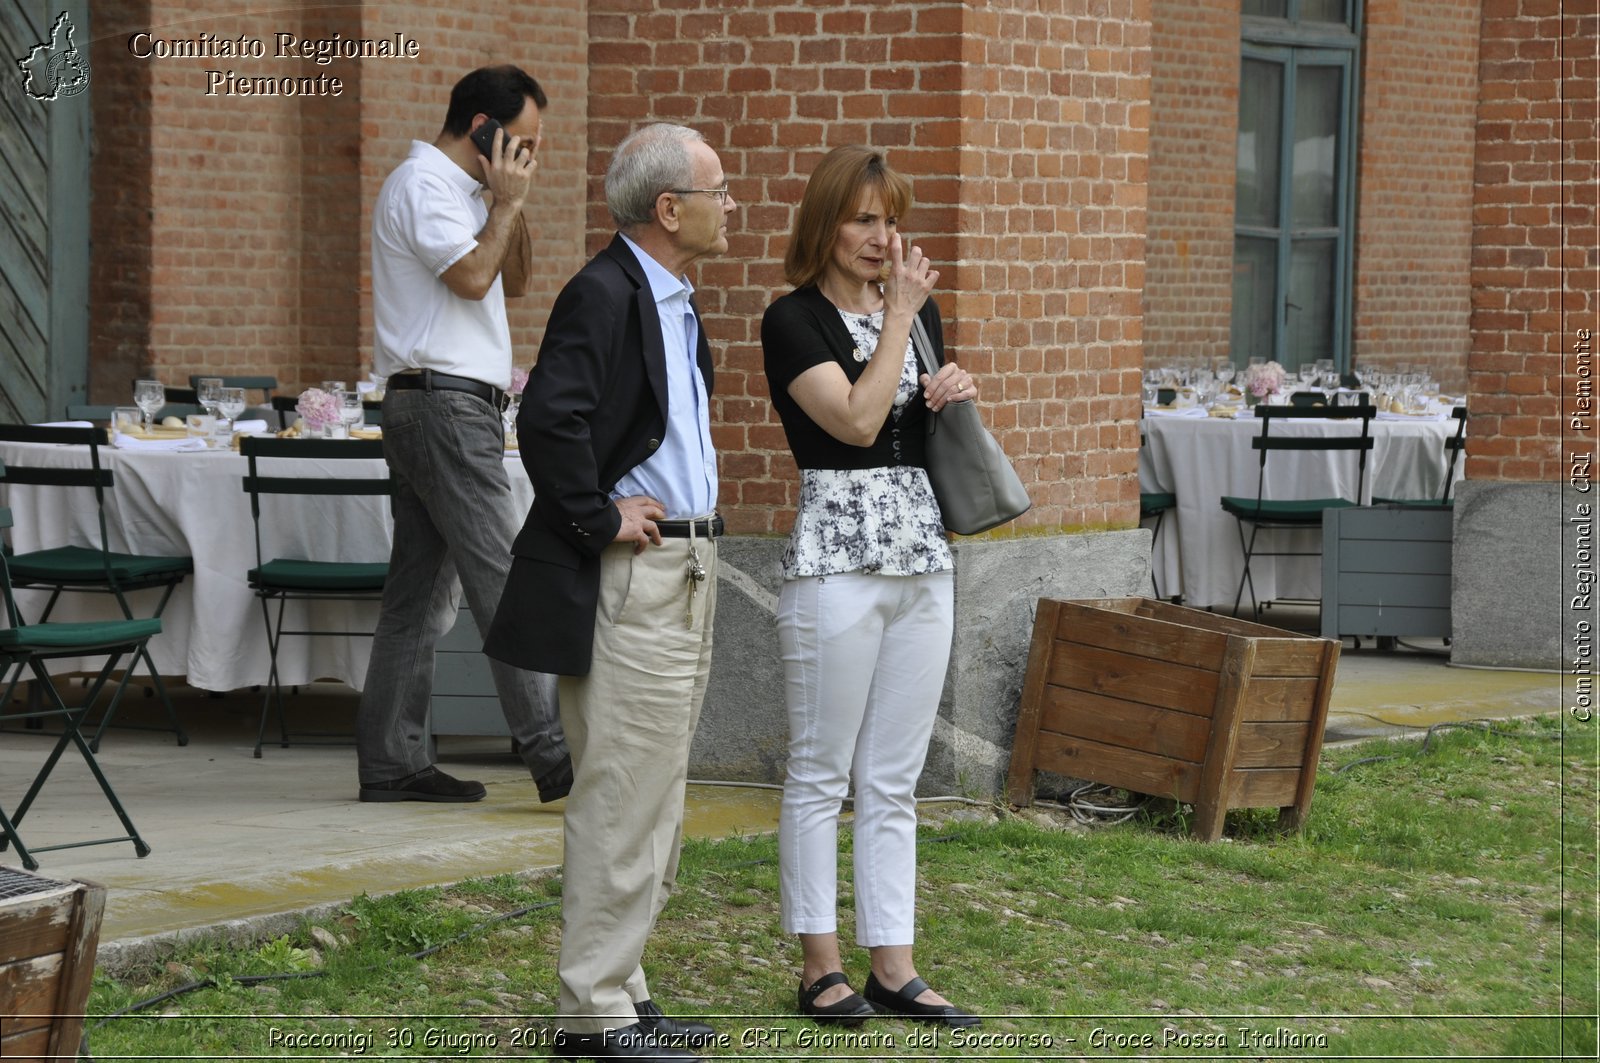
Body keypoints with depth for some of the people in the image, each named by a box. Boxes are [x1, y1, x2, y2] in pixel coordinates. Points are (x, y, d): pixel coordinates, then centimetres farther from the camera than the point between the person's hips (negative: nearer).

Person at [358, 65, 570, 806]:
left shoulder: (456, 190, 21)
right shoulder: (423, 184, -10)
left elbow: (510, 283, 23)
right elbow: (472, 277, -21)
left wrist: (512, 204, 10)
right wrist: (505, 202, -9)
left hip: (438, 410, 11)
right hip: (444, 404, -11)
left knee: (421, 592, 8)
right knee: (503, 582, -11)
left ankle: (391, 763, 9)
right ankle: (551, 756, -11)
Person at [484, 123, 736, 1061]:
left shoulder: (675, 300, 15)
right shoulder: (605, 294, -16)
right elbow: (550, 419, -28)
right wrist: (600, 518, -19)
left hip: (685, 569, 10)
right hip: (632, 576, -10)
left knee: (652, 798, 14)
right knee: (623, 797, -7)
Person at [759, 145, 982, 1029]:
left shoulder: (918, 309, 14)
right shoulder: (794, 320, -6)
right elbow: (857, 420, -18)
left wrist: (957, 393, 4)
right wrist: (898, 315, -12)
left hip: (924, 557, 6)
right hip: (837, 559, -6)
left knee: (895, 780, 8)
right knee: (821, 772, 0)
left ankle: (893, 965, 11)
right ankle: (820, 966, 7)